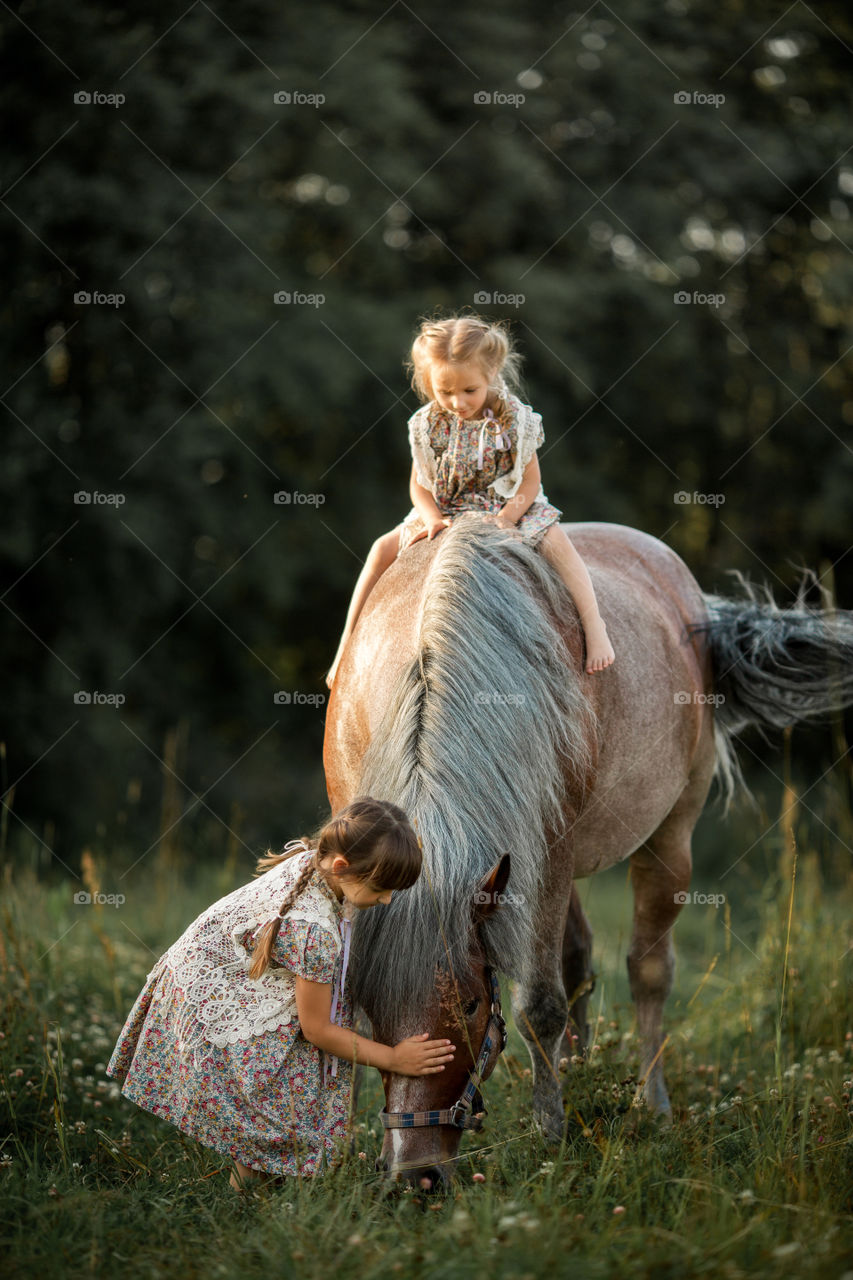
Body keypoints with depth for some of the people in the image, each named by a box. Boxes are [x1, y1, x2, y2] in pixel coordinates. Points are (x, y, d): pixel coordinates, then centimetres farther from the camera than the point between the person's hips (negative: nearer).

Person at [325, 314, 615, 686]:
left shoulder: (513, 418, -14)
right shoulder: (427, 425, -9)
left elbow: (531, 479, -9)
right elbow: (418, 485, -2)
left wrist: (507, 517, -25)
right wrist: (433, 519, -21)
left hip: (510, 506, -2)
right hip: (444, 512, 2)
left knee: (556, 542, -28)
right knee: (383, 550, -13)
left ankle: (593, 626, -23)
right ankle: (348, 643, -5)